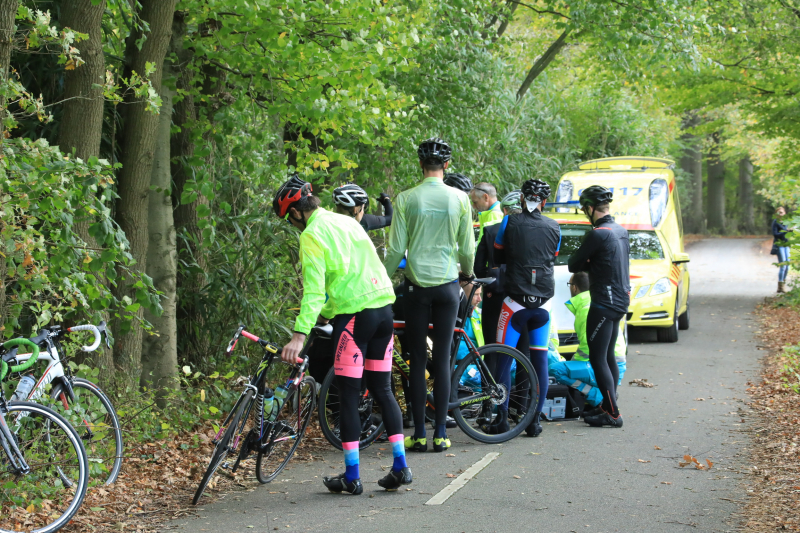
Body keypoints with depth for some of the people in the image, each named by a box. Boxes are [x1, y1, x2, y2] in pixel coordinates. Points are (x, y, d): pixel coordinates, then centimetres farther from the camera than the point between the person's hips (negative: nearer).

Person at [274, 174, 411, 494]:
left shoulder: (312, 235, -9)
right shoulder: (347, 222, 16)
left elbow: (314, 289, -18)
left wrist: (300, 334, -22)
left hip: (354, 315, -7)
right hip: (384, 308, 7)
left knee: (348, 396, 0)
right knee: (382, 389, 14)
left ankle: (352, 477, 2)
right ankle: (400, 466, 10)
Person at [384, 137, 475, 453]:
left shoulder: (406, 199, -6)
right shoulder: (460, 199, -2)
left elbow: (396, 249, -5)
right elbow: (467, 248, 4)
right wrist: (467, 273, 24)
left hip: (417, 285, -1)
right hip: (448, 285, 1)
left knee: (417, 361, 4)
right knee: (443, 360, 5)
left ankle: (419, 435, 4)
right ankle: (441, 435, 4)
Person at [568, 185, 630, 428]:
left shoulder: (598, 234, -19)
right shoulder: (621, 231, 10)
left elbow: (573, 265, -12)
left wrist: (585, 264, 6)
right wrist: (590, 265, 5)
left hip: (604, 303, -9)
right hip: (620, 301, 9)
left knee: (597, 359, -5)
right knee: (609, 356, 17)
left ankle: (612, 414, -7)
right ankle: (609, 406, 23)